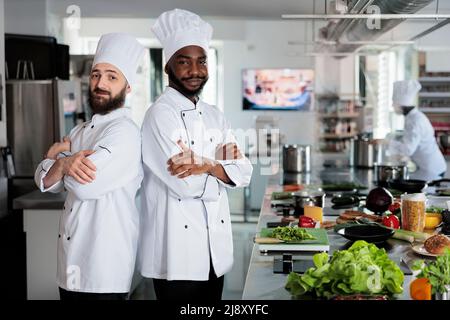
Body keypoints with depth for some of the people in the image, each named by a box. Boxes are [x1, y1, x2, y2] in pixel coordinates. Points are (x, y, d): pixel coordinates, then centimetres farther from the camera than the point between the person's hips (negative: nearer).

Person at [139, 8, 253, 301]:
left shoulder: (214, 115, 11)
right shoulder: (161, 114, -13)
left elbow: (243, 173, 4)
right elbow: (187, 185, -21)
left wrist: (207, 165, -15)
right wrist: (222, 167, -4)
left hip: (216, 249, 7)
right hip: (177, 252, -7)